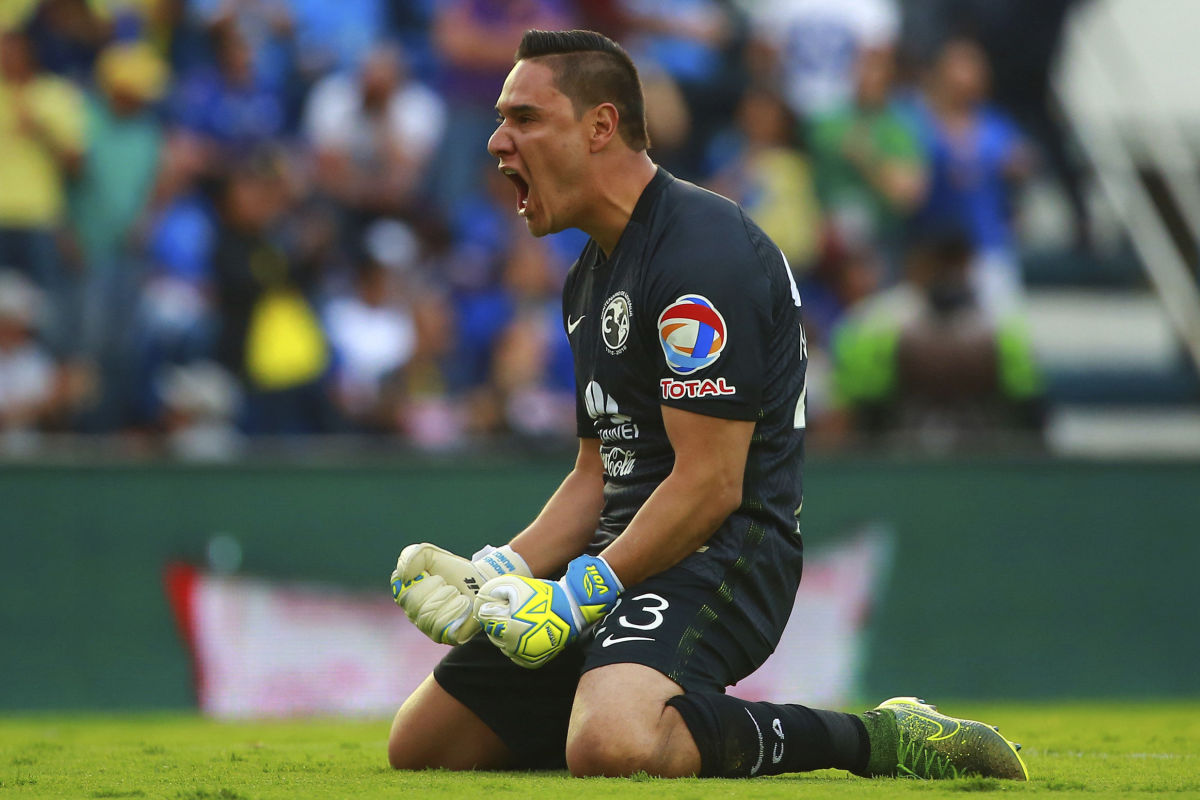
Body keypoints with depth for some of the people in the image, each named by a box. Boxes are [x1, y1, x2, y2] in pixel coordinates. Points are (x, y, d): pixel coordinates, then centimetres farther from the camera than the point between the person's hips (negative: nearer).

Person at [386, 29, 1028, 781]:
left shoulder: (702, 252, -14)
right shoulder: (591, 276, 19)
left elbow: (710, 485, -19)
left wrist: (578, 596, -18)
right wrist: (497, 573, 6)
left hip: (720, 558, -10)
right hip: (626, 562, 10)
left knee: (610, 749, -38)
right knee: (418, 744, 5)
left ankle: (866, 739, -18)